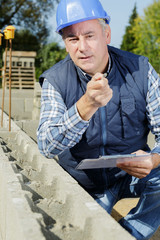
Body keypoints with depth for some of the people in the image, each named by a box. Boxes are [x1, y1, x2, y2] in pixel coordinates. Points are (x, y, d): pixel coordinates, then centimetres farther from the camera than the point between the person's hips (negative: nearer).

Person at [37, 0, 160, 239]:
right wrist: (87, 106, -43)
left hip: (132, 174, 0)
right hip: (86, 187, 0)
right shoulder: (55, 81, -13)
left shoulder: (140, 70, -11)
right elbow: (47, 147, -26)